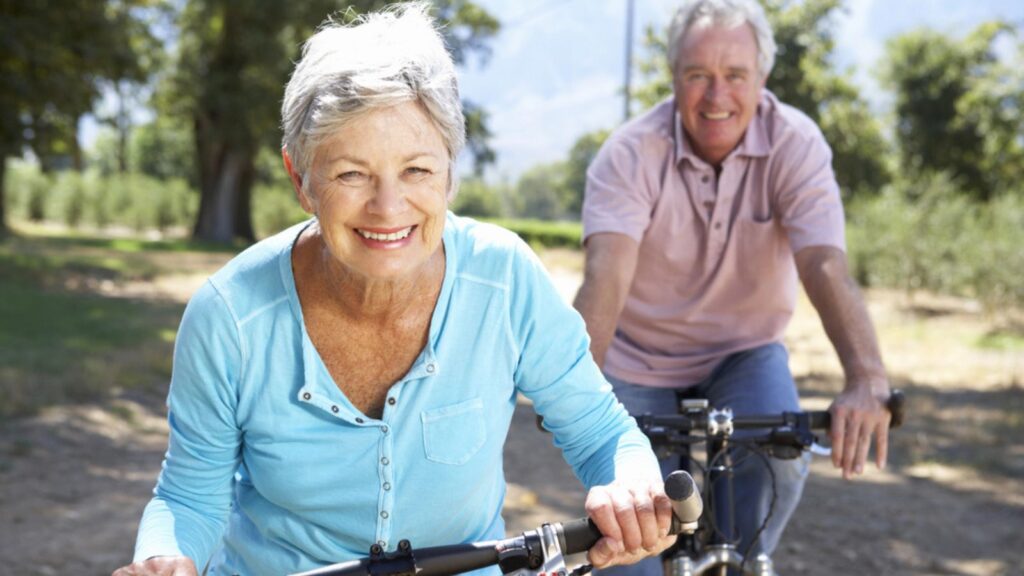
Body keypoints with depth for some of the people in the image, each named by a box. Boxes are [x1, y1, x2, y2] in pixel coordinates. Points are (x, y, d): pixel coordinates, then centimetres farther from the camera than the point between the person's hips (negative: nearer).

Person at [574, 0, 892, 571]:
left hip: (745, 352, 1)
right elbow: (607, 274, -34)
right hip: (640, 359, 0)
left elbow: (826, 266, -32)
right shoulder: (631, 153, -20)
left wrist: (868, 381, -48)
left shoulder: (795, 144, -18)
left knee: (780, 457, -26)